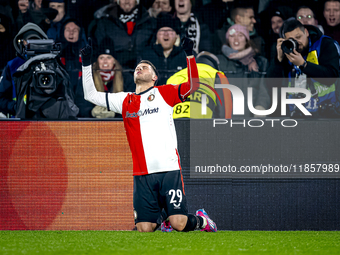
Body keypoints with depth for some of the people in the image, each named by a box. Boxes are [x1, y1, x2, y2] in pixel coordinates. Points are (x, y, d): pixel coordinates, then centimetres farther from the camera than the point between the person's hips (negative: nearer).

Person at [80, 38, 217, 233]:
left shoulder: (164, 93, 9)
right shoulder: (126, 101, 17)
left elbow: (193, 85, -2)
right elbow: (91, 94, 22)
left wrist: (190, 55, -10)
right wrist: (87, 64, 14)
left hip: (169, 170, -3)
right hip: (142, 175, 3)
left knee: (179, 223, -13)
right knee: (144, 228, -4)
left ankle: (201, 220, 20)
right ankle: (158, 217, 30)